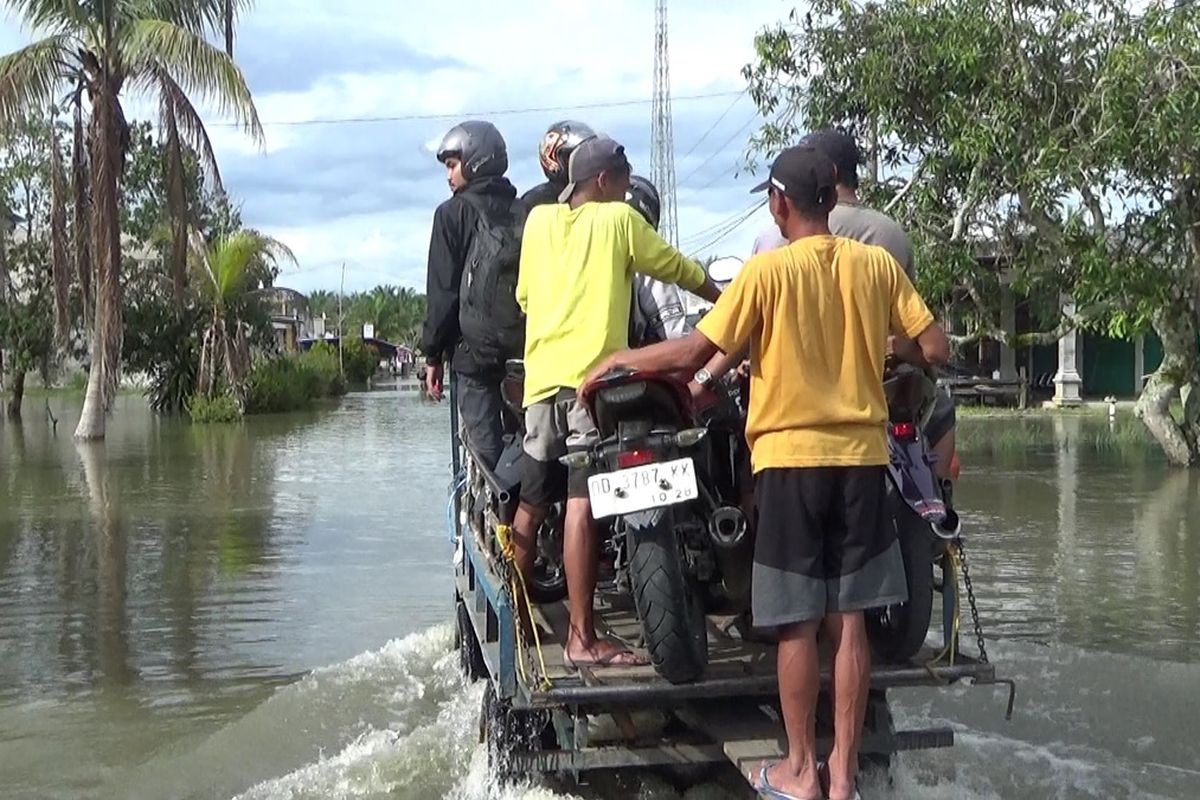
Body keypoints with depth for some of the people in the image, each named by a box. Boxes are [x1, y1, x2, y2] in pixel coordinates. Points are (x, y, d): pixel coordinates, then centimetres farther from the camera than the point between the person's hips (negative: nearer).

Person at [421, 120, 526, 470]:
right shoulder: (525, 212, 11)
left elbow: (443, 292, -6)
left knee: (487, 451, -3)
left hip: (477, 349, -5)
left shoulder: (453, 214, -3)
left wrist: (433, 354, 0)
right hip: (532, 349, 5)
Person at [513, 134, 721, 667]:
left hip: (541, 374, 6)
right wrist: (724, 298, 28)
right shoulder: (618, 219, 4)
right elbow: (676, 268, 12)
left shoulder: (538, 220, 15)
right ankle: (582, 638, -13)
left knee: (531, 502, 16)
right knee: (582, 503, -11)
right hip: (593, 374, -6)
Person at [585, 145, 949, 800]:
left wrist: (618, 358, 5)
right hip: (861, 454, 4)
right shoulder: (877, 265, 2)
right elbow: (935, 350, 2)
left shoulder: (767, 270, -9)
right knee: (848, 620, 7)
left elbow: (693, 353, -10)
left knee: (797, 622, 5)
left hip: (791, 456, -3)